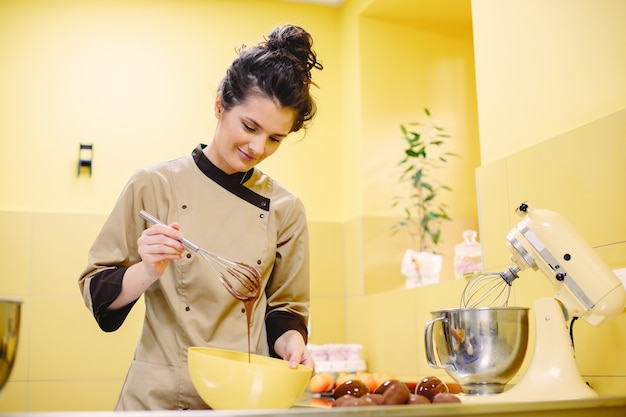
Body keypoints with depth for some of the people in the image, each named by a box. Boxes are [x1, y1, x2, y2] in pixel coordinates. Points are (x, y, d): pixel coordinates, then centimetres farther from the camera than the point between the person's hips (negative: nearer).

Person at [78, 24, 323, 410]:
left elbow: (284, 307, 8)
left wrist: (290, 341, -12)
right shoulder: (154, 185, -7)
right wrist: (148, 273, -22)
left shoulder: (285, 208, -1)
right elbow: (98, 292, -3)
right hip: (158, 396, -2)